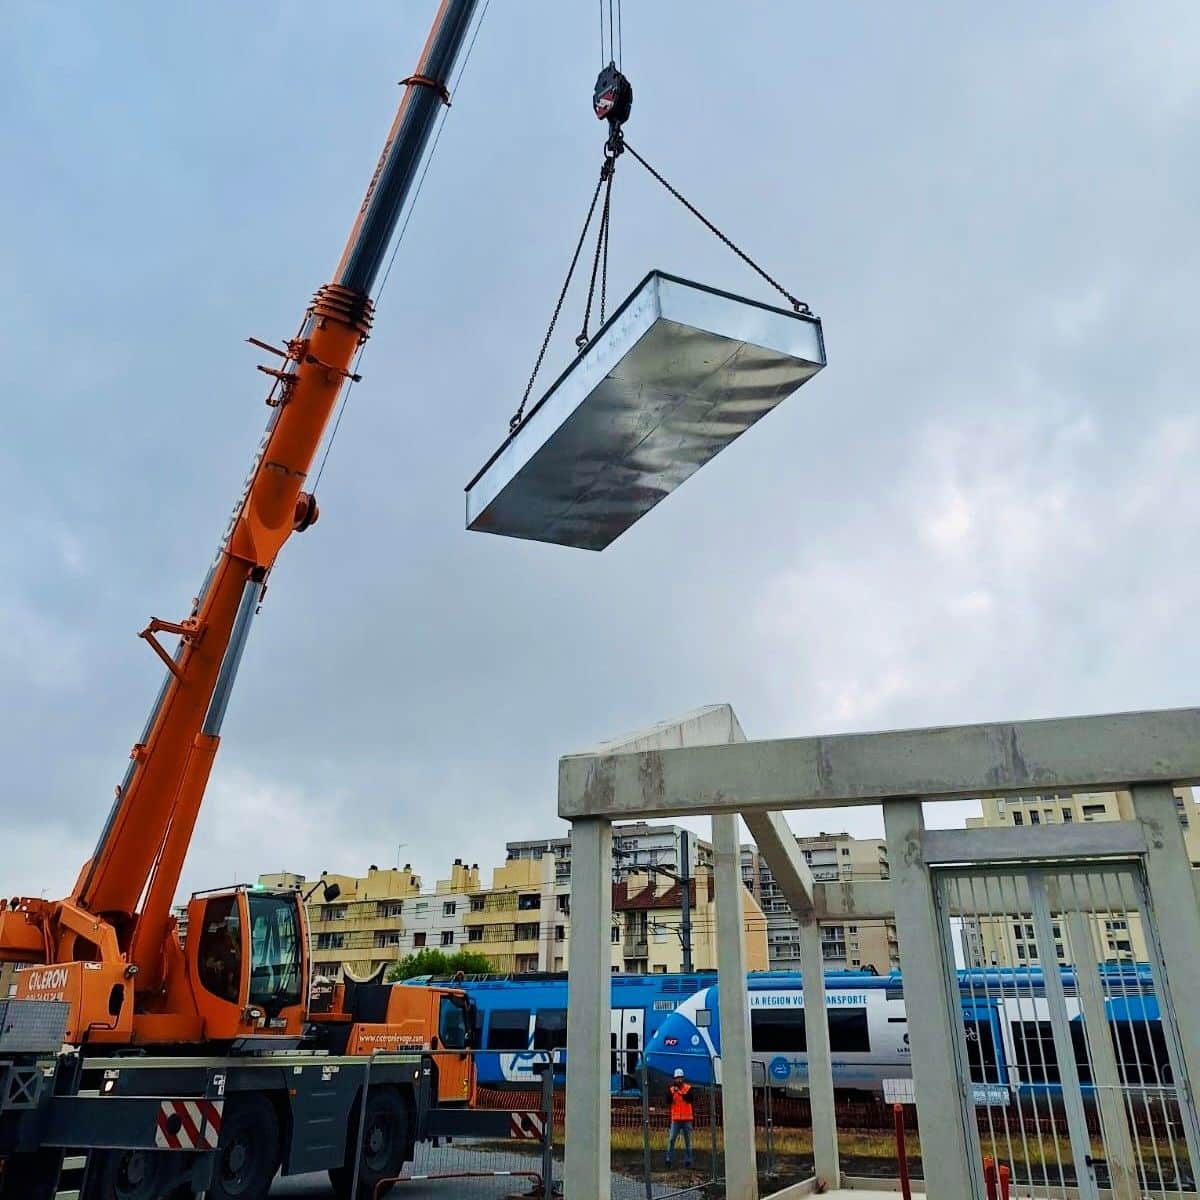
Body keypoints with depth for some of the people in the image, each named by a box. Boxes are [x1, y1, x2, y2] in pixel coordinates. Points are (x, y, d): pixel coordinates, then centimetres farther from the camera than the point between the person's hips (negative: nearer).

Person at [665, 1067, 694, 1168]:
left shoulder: (688, 1087, 0)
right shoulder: (671, 1089, 6)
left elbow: (689, 1099, -15)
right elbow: (668, 1101, -4)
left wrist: (680, 1092, -25)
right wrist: (672, 1092, -18)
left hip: (687, 1118, -1)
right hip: (675, 1119, 1)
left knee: (688, 1140, 5)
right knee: (671, 1139, -5)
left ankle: (688, 1160, 12)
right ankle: (668, 1159, 0)